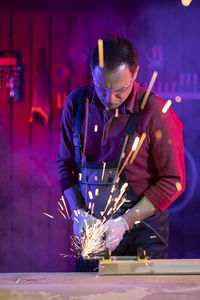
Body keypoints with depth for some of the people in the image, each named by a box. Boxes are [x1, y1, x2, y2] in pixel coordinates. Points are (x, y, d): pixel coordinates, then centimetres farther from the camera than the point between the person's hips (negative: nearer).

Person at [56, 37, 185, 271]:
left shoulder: (156, 113, -15)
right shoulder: (76, 103, -2)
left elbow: (173, 182, -10)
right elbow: (65, 163, 8)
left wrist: (125, 221, -16)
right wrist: (78, 212, -6)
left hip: (142, 235, -3)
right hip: (92, 230, 3)